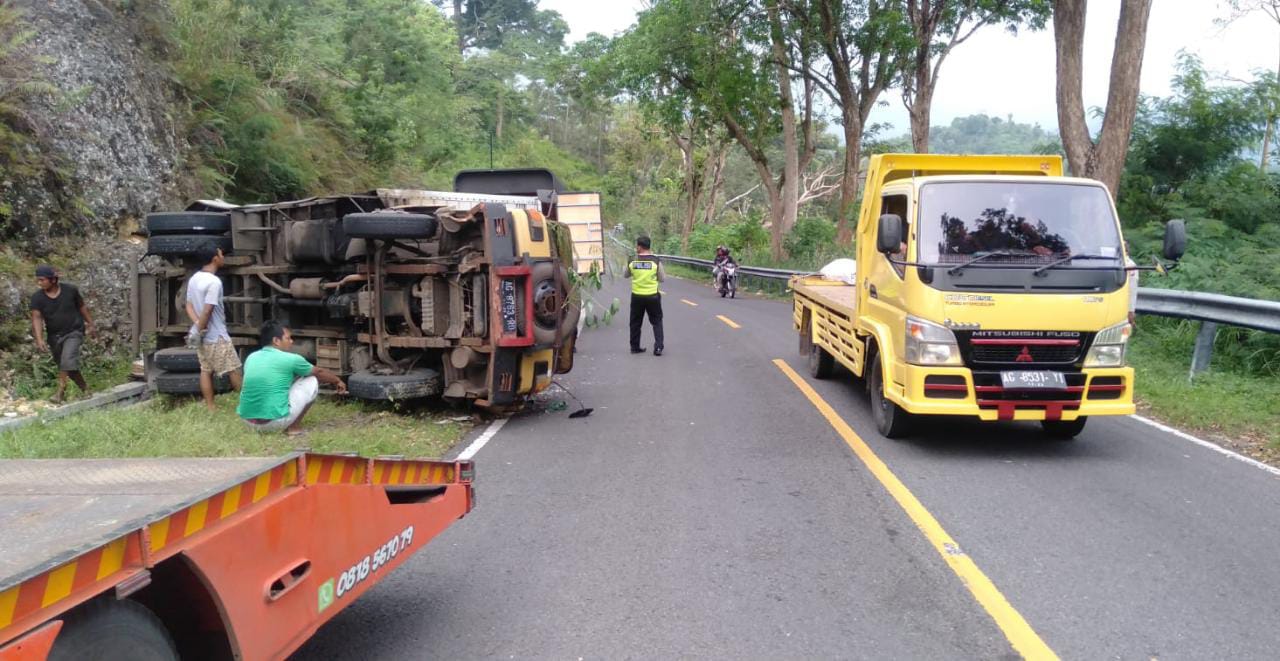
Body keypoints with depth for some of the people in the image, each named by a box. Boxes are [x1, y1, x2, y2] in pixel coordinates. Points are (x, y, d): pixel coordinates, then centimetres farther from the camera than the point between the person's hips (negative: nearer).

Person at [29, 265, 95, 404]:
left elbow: (82, 307, 4)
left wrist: (91, 325, 8)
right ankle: (85, 388, 29)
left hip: (73, 332, -3)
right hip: (54, 335, 3)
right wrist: (39, 339, -31)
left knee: (67, 360, -23)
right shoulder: (37, 298, -9)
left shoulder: (70, 290, -10)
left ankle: (61, 391, -19)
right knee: (66, 365, 11)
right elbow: (36, 318, -18)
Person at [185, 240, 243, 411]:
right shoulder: (214, 282, -21)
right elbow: (207, 311, -24)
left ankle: (210, 407, 14)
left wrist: (197, 325, -6)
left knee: (206, 370, 11)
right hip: (217, 337, -9)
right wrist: (200, 331, -13)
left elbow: (189, 306, 6)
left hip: (202, 336, 9)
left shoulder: (193, 279, 7)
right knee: (234, 369, 3)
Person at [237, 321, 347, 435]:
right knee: (312, 381, 10)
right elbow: (319, 372, 13)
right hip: (275, 421, -6)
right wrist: (338, 381, 33)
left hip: (247, 420, 6)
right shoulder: (290, 359, -5)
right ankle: (294, 426, 8)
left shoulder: (251, 358, 11)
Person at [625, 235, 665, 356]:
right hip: (652, 296, -1)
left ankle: (635, 347, 21)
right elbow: (662, 278, -1)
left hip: (637, 296, 1)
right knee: (657, 321, 10)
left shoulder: (632, 262, -5)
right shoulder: (656, 261, -10)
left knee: (635, 322, 15)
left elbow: (626, 275, 12)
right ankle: (658, 347, 1)